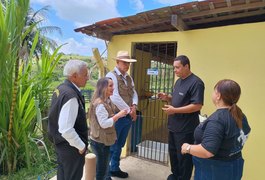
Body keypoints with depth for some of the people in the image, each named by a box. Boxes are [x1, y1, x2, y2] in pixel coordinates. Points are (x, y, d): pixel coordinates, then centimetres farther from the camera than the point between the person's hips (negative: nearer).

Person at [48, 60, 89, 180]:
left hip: (61, 143, 9)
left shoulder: (61, 88, 0)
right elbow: (66, 130, -32)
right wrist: (81, 146, -17)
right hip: (71, 147, -9)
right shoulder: (71, 96, -30)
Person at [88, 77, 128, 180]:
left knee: (104, 165, 24)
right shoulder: (100, 104, -24)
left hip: (103, 140, 9)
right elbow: (104, 123, -27)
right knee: (101, 167, 7)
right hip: (100, 141, -9)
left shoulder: (107, 101, 7)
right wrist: (118, 115, -24)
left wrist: (117, 116, 4)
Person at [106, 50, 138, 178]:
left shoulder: (129, 77, 13)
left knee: (119, 145, 20)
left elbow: (134, 93, 11)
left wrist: (134, 106, -10)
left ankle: (115, 169, 37)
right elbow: (115, 98, -22)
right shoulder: (111, 76, -12)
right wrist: (129, 110, -15)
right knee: (111, 146, 6)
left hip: (128, 117, 7)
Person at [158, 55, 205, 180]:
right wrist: (167, 97, 1)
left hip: (186, 128, -9)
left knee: (184, 156, 8)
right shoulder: (179, 81, 11)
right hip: (173, 125, 9)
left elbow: (197, 105, -24)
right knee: (173, 152, 22)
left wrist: (174, 110, -24)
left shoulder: (196, 82, -18)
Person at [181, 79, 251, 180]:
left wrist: (187, 148, -20)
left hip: (215, 170, -8)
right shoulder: (239, 115, -2)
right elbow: (245, 132, 18)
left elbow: (207, 151, -36)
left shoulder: (216, 120, -30)